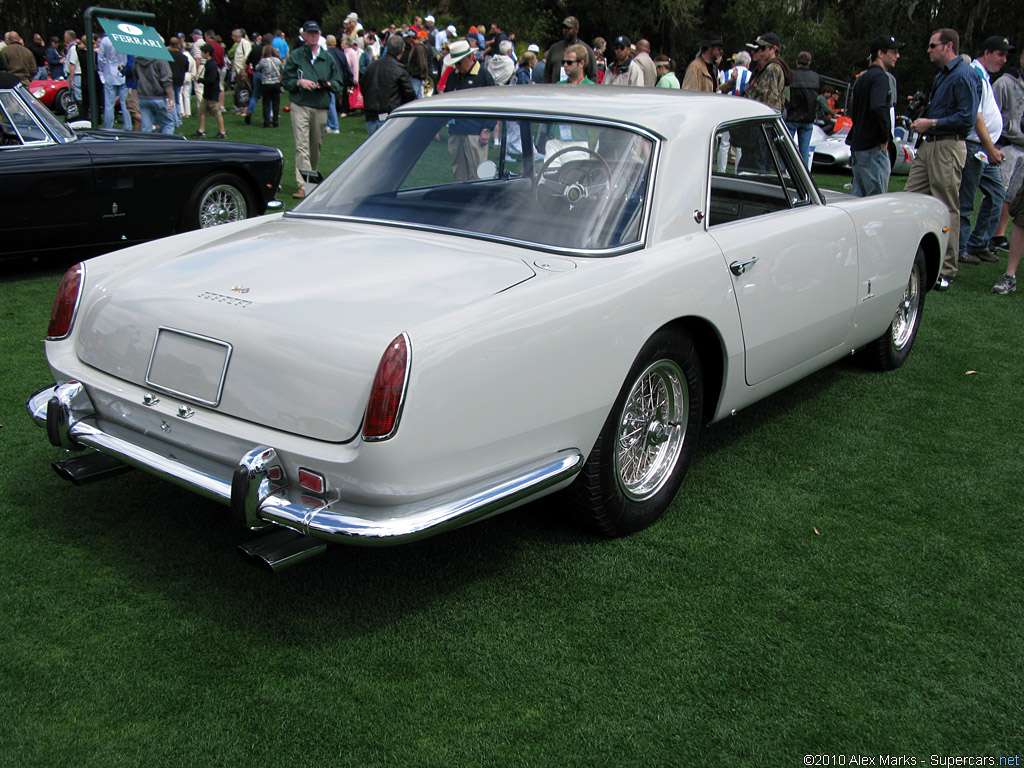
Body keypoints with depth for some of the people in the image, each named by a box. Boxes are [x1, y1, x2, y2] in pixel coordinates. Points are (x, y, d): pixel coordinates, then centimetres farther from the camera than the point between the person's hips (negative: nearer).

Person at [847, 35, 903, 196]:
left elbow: (853, 112, 24)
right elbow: (877, 108, -27)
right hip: (874, 147, -9)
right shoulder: (880, 77, -12)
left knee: (857, 197, 12)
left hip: (857, 146, 9)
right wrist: (885, 137, -17)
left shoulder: (862, 78, 19)